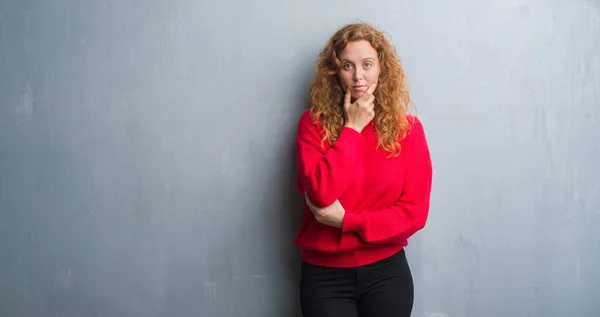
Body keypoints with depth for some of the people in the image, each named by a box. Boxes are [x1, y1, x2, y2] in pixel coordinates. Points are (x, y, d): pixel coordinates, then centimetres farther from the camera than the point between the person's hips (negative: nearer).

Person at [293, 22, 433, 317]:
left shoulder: (407, 128, -3)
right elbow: (322, 193, -18)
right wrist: (351, 128, -15)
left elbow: (415, 212, -6)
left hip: (386, 271, 1)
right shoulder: (313, 123, -4)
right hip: (324, 273, -1)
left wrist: (346, 219, -14)